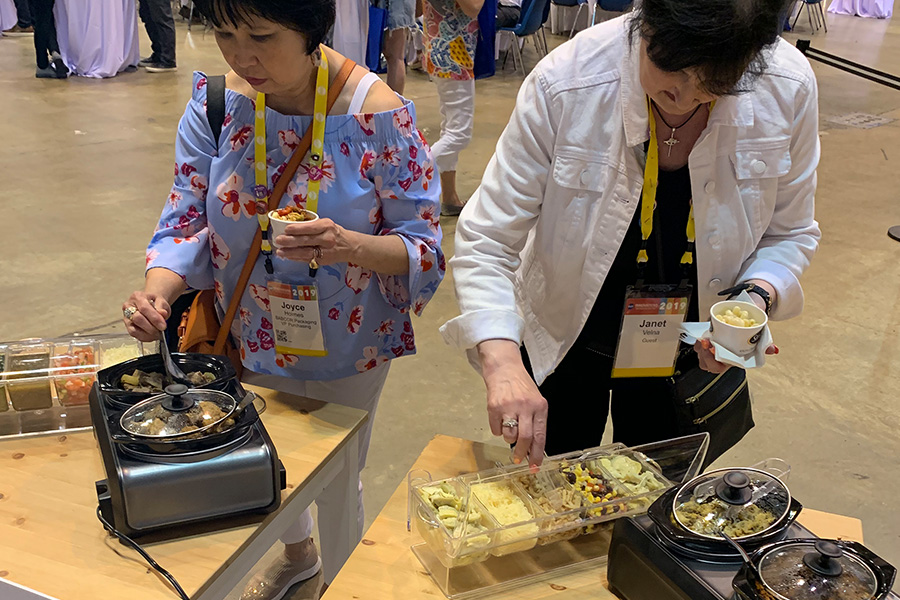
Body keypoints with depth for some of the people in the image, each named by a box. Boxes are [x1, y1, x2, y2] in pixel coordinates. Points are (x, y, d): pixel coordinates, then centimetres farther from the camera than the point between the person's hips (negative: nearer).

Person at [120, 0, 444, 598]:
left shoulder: (379, 115, -24)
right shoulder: (216, 102, -13)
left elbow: (423, 248, -20)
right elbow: (188, 219, -8)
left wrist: (349, 246, -40)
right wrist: (159, 290, -29)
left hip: (346, 349, -3)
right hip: (251, 340, 4)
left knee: (335, 481, 19)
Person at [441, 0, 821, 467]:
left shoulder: (789, 88, -21)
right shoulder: (567, 83, -29)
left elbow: (788, 233, -4)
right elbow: (485, 242, -26)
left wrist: (756, 297, -25)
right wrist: (503, 365, -40)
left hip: (687, 347, 2)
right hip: (568, 337, -1)